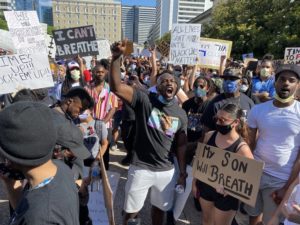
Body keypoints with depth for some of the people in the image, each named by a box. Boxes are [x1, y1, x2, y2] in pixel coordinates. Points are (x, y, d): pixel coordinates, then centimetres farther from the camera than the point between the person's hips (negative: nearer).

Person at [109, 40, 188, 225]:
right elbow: (116, 87, -25)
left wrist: (183, 172, 8)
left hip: (167, 171, 3)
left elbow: (181, 145, 6)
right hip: (141, 169, -3)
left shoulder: (181, 114, 0)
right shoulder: (144, 100, -12)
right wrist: (116, 57, -37)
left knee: (159, 208, 23)